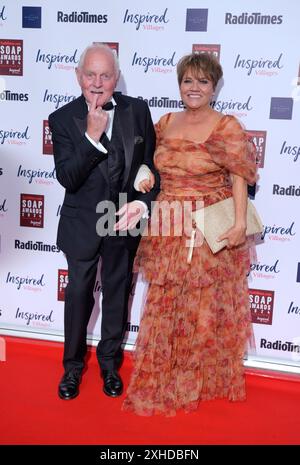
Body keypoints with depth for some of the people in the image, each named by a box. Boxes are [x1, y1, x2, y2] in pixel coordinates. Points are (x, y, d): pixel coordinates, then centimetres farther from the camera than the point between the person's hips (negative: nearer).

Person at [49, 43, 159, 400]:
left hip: (126, 220, 2)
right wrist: (92, 137, -30)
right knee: (78, 293, 10)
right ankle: (73, 364, 32)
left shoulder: (137, 110, -6)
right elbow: (66, 178, -19)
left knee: (117, 291, 16)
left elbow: (152, 164, -1)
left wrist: (142, 202, -15)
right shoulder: (63, 119, -11)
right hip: (82, 223, -2)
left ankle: (109, 361, 38)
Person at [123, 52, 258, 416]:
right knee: (164, 306, 10)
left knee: (205, 306, 5)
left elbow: (239, 177, -10)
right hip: (169, 232, 5)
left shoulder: (227, 127, -4)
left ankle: (204, 380, 26)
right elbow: (152, 169, 18)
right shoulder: (165, 123, 11)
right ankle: (162, 378, 29)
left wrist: (240, 222, -20)